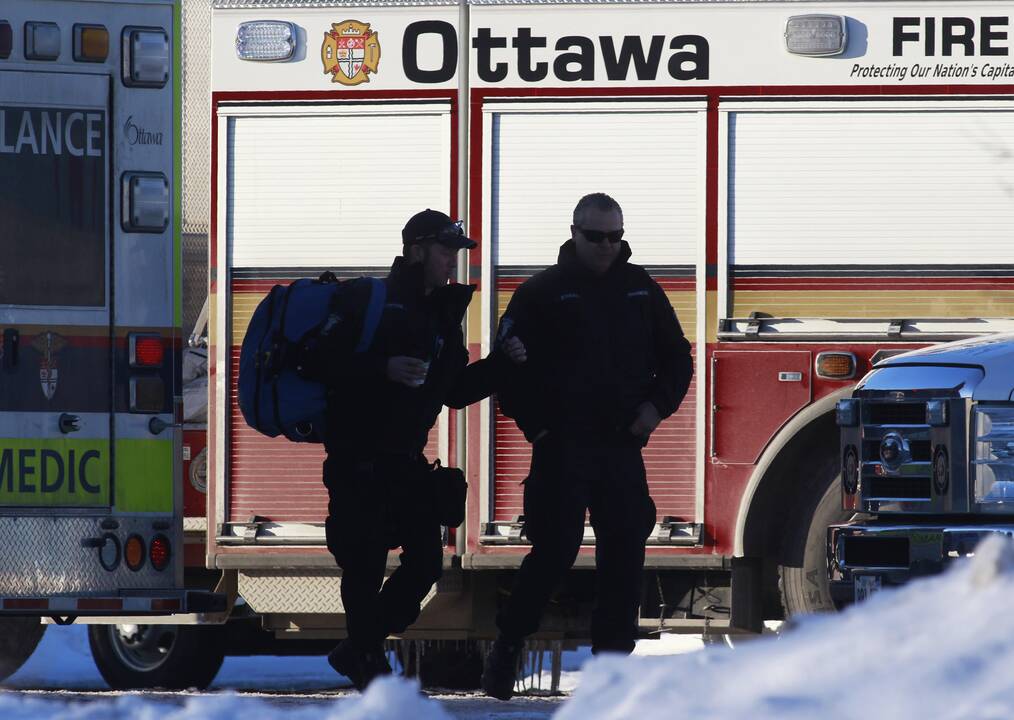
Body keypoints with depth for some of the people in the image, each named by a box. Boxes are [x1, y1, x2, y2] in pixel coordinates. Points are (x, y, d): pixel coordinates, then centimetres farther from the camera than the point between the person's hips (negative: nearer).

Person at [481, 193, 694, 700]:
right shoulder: (542, 293, -1)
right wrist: (536, 426, -8)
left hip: (623, 447, 4)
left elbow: (676, 356, 17)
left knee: (624, 554, 2)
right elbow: (509, 365, -1)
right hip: (562, 447, -4)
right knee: (556, 549, -9)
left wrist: (658, 405, 1)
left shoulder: (641, 290, 11)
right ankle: (508, 645, 5)